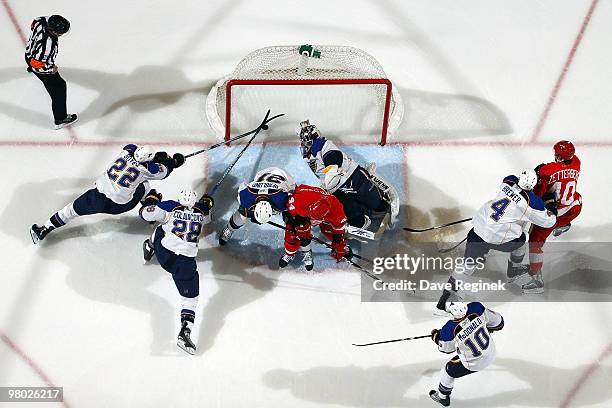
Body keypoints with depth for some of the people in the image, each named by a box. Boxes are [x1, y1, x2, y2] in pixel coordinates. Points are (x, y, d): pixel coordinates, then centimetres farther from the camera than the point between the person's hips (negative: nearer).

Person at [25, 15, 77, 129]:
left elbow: (33, 24, -1)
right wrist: (51, 69, -22)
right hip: (40, 66, -8)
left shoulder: (43, 21, -27)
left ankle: (31, 68, 82)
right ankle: (60, 119, 13)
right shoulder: (48, 45, -47)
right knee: (59, 87, 2)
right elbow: (36, 63, -38)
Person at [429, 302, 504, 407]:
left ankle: (442, 398, 43)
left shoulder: (448, 330, -32)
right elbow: (497, 320, -9)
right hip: (491, 354, 4)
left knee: (449, 371, 21)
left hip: (474, 363, -4)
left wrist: (436, 337, 9)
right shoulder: (477, 308, -26)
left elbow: (446, 349, -9)